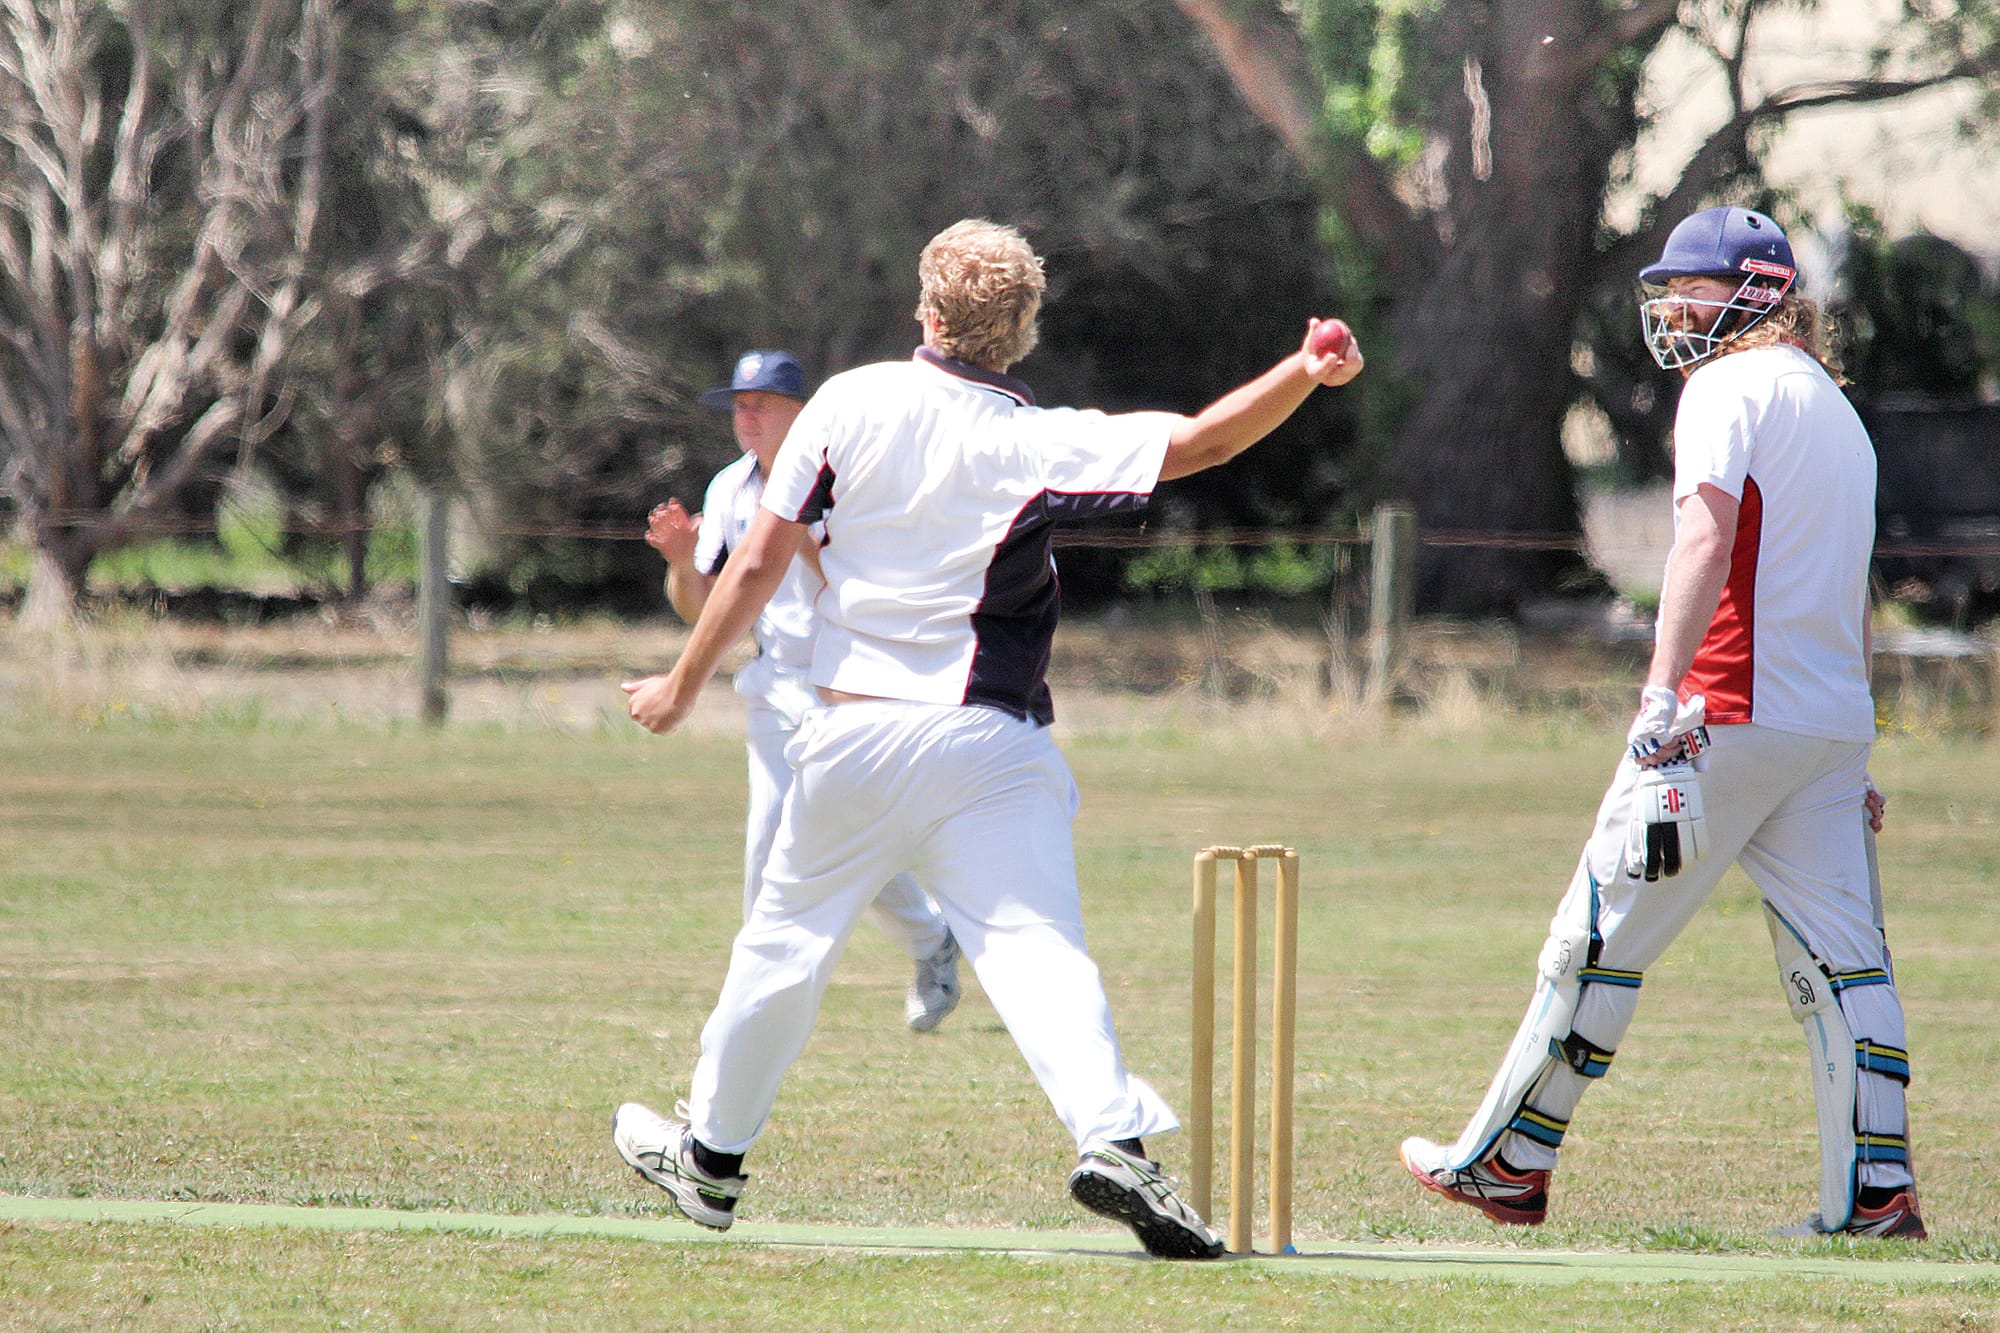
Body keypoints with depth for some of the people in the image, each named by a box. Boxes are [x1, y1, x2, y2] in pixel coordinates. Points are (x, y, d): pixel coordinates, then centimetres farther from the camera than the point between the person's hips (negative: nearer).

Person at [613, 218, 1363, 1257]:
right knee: (1038, 943, -10)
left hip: (854, 734, 2)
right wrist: (1303, 374, -18)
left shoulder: (850, 404, -1)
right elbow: (1199, 443, -17)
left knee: (787, 940, 17)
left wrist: (683, 687, 9)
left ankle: (709, 1158, 31)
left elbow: (759, 562, 0)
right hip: (988, 743, -2)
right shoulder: (1034, 442, -8)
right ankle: (1109, 1134, -32)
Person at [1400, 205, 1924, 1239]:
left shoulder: (1728, 387, -5)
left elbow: (1707, 535, -21)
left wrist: (1663, 689, -30)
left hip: (1729, 715, -8)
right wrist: (1851, 754, 27)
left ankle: (1507, 1163, 5)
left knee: (1600, 935, 0)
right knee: (1840, 957, 4)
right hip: (1835, 723, 8)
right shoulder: (1834, 408, 22)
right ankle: (1876, 1192, -5)